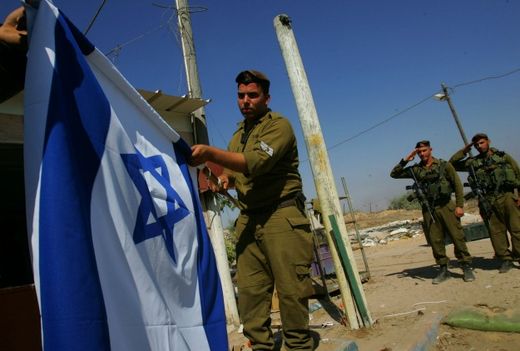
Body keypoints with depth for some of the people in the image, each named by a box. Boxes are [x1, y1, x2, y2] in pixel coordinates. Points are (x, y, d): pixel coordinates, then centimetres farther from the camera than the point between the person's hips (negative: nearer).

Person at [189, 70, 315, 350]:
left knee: (291, 289, -1)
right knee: (249, 290, 3)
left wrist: (210, 153, -31)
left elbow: (256, 162, -22)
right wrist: (224, 179, 3)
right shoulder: (238, 134, 19)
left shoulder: (278, 125, -5)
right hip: (248, 220, 6)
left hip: (282, 217, -6)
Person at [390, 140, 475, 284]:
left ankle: (467, 267, 11)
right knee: (435, 241, 6)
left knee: (457, 237, -2)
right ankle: (443, 269, 17)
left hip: (446, 206, -2)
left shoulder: (444, 165, 1)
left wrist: (460, 205, -8)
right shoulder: (415, 169, 8)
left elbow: (457, 185, 0)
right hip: (428, 210, 3)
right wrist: (405, 160, -1)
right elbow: (394, 174, 9)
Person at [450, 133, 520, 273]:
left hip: (508, 197, -1)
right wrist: (464, 151, 5)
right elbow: (452, 164, 11)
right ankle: (506, 259, 11)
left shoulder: (503, 156, 9)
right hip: (488, 202, 2)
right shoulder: (473, 162, 12)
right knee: (496, 231, 3)